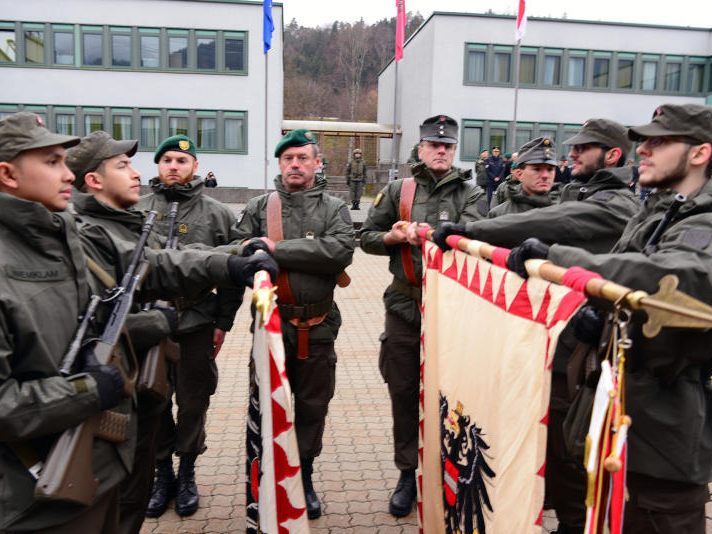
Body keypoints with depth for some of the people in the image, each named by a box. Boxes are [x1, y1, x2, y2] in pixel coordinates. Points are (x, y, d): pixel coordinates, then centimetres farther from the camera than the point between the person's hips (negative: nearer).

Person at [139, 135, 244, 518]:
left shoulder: (217, 214, -1)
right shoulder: (138, 210, 3)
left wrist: (222, 322, -1)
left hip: (197, 327, -1)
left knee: (193, 404, 11)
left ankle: (187, 475, 31)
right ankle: (163, 474, 33)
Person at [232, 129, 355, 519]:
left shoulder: (334, 208, 0)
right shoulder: (258, 207, 3)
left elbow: (341, 251, -18)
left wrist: (276, 248, -19)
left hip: (317, 327, 0)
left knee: (313, 405, 13)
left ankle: (304, 476, 34)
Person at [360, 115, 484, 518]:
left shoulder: (470, 193, 2)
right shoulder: (398, 190, 7)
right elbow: (367, 237, 10)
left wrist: (420, 231, -24)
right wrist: (391, 237, -10)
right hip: (404, 306, 2)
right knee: (403, 392, 9)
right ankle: (408, 473, 25)